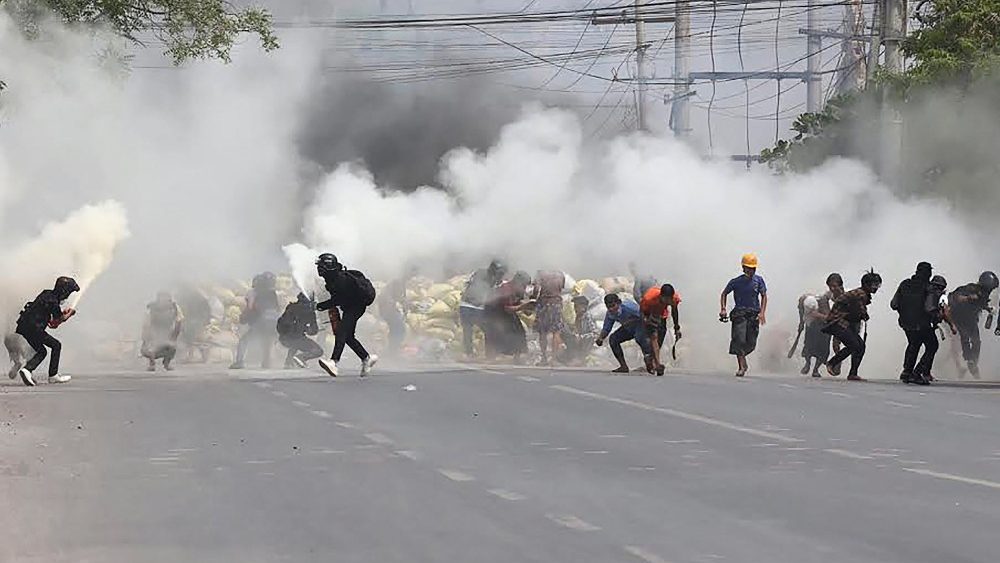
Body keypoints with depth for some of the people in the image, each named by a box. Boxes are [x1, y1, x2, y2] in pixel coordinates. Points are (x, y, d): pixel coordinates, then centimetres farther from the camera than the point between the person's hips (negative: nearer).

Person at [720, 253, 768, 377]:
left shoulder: (758, 280, 7)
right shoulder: (736, 282, 4)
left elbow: (764, 296, 5)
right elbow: (724, 294, 14)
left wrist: (762, 313, -8)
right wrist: (723, 309, 1)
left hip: (754, 314, 2)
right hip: (739, 313, -2)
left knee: (751, 343, 1)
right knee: (739, 339, -16)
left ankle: (741, 359, 29)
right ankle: (741, 366, -13)